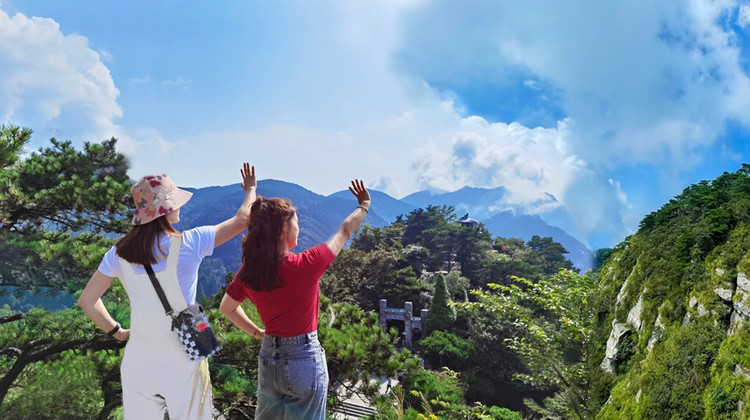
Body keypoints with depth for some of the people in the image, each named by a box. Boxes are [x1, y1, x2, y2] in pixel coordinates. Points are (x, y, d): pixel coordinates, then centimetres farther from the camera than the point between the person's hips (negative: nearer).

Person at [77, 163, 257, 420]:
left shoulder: (119, 252, -4)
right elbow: (242, 219, -5)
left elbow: (87, 300, 4)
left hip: (139, 364, 4)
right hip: (183, 364, -3)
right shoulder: (189, 244, -15)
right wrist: (251, 189, 12)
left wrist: (117, 332, 13)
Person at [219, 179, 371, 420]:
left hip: (268, 359, 5)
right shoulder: (305, 266, -22)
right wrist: (363, 206, 8)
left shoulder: (248, 272, -9)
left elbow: (227, 308, 8)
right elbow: (344, 232, -7)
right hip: (305, 360, -5)